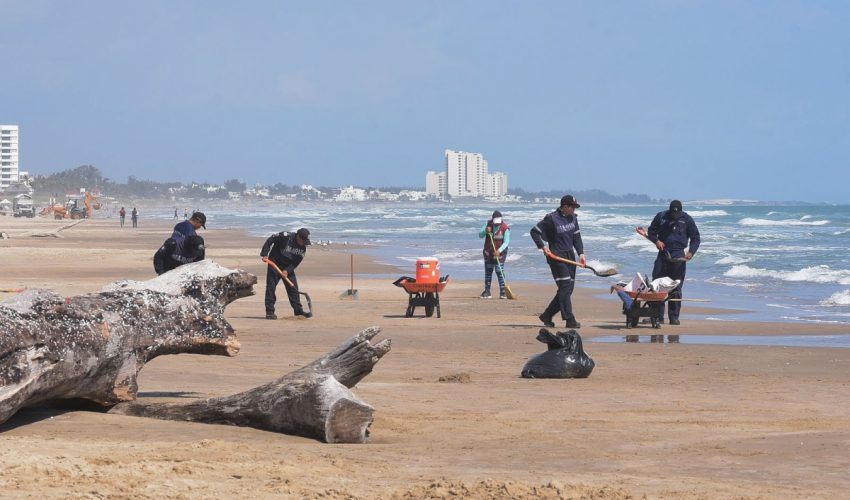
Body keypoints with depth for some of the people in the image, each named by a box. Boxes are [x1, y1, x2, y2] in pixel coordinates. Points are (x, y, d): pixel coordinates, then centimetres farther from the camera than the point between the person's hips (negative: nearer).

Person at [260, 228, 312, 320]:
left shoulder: (303, 248, -8)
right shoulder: (284, 237, -22)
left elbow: (296, 262, -7)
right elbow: (269, 240, -15)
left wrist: (287, 270, -20)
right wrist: (264, 255, -19)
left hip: (289, 268, 4)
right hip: (274, 264, -4)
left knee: (293, 288, 3)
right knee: (271, 287, -7)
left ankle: (298, 310, 9)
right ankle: (269, 312, -4)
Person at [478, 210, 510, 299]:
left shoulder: (505, 228, -15)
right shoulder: (488, 224, -3)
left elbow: (506, 242, -19)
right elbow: (480, 235, -2)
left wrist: (499, 250, -34)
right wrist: (485, 231, -24)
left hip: (499, 253, -4)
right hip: (488, 252, 4)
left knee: (499, 272, -11)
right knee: (488, 272, 9)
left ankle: (503, 292, -6)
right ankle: (487, 292, 18)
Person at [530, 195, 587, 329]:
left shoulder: (573, 218, 8)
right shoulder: (552, 219, -13)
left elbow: (577, 236, 14)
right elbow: (534, 231, -8)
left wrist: (581, 253, 3)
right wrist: (542, 247, -14)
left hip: (569, 256, 8)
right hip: (556, 257, -8)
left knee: (569, 288, 8)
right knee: (565, 287, -13)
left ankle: (547, 316, 19)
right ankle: (570, 320, -14)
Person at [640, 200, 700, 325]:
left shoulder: (687, 219, 3)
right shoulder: (661, 216, 5)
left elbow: (695, 238, 7)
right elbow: (651, 231, 15)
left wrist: (691, 252, -9)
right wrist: (656, 240, -6)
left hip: (678, 257, -1)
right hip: (663, 254, 2)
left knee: (676, 288, -2)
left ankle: (674, 317, 3)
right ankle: (658, 316, 2)